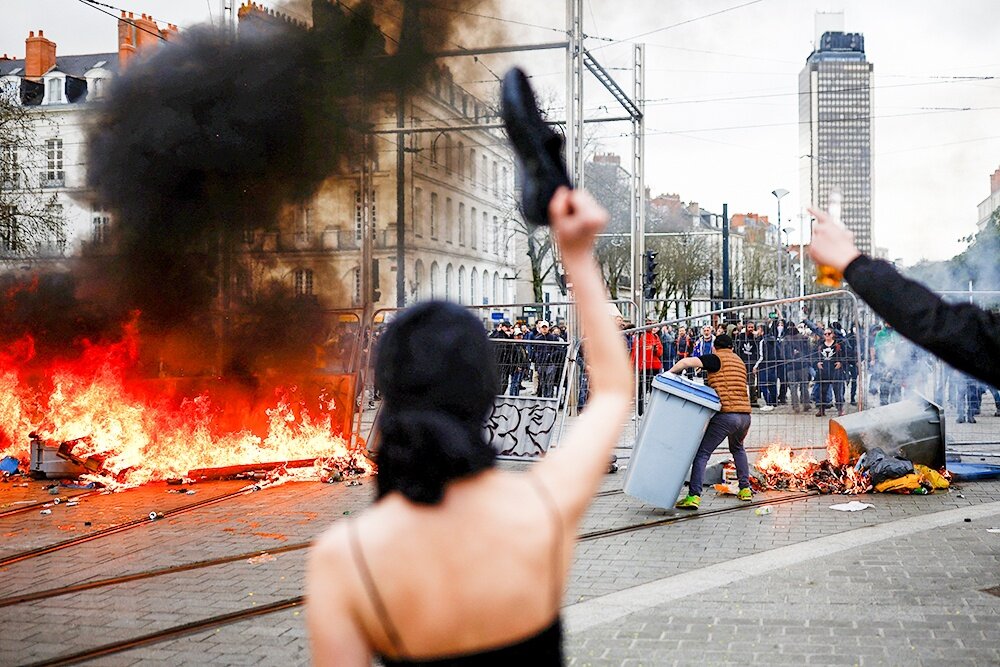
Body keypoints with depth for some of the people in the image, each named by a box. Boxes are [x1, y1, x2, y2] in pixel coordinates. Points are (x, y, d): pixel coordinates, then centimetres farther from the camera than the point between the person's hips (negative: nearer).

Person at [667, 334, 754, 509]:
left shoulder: (716, 359, 0)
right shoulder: (740, 362, 23)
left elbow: (688, 362, -13)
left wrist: (669, 373, 0)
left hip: (726, 415, -7)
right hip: (745, 415, 7)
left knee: (702, 453, -6)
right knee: (737, 448, 33)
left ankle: (694, 496, -17)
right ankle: (745, 489, 31)